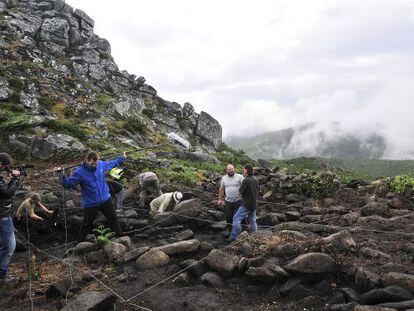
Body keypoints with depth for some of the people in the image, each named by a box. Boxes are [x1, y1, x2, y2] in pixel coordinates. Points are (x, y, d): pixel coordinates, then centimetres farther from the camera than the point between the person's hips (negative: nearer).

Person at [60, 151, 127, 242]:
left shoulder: (101, 164, -5)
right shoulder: (79, 172, -19)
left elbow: (111, 164, 15)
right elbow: (69, 184, -17)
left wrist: (122, 158, 23)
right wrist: (63, 177, -38)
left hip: (106, 200, 4)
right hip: (90, 204, -4)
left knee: (113, 219, 19)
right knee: (87, 224, 12)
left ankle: (120, 236, 40)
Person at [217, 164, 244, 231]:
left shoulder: (239, 177, -7)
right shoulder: (224, 178, 6)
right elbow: (221, 189, 13)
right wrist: (220, 199, 11)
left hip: (238, 201, -4)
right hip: (228, 201, 4)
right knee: (228, 217, 11)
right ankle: (231, 231, 27)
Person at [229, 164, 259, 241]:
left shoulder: (246, 180, -19)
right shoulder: (255, 180, 5)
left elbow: (240, 191, -11)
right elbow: (257, 191, 15)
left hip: (246, 204, -8)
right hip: (254, 204, 8)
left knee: (236, 218, -4)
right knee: (252, 220, 15)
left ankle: (233, 237, -5)